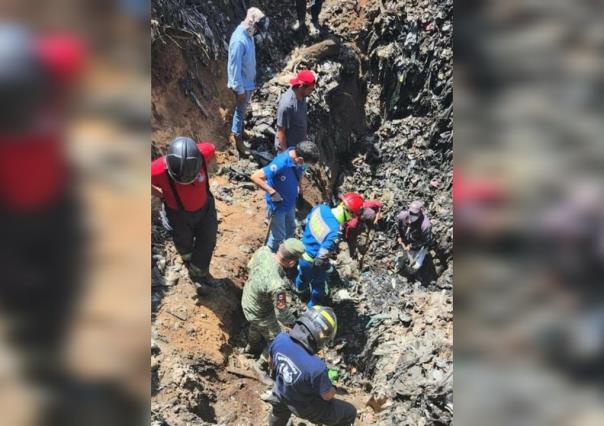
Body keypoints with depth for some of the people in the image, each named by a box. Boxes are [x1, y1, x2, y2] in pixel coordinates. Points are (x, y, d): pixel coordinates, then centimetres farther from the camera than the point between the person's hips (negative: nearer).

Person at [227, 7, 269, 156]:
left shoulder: (248, 34, 0)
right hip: (243, 84, -9)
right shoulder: (239, 40, -29)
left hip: (249, 81, 9)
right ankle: (237, 140, 22)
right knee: (240, 111, 6)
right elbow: (235, 67, -26)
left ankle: (235, 133, 40)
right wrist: (240, 89, -22)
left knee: (242, 110, 22)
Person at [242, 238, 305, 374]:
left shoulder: (263, 251, -27)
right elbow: (281, 313, -28)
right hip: (260, 313, -7)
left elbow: (250, 267, -3)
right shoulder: (277, 285, -45)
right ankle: (262, 366, 46)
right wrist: (294, 323, -9)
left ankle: (252, 347, 67)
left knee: (256, 326, 38)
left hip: (247, 299, 7)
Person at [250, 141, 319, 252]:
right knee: (278, 236, 10)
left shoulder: (298, 161, -14)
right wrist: (272, 192, -33)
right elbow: (255, 177, -36)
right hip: (278, 205, -7)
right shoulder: (280, 164, -37)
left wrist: (299, 185, -2)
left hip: (290, 202, 7)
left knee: (291, 229, 27)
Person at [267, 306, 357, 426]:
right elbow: (327, 396, -22)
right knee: (350, 413, 16)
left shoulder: (280, 339, -28)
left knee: (279, 411, 41)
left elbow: (272, 363, -5)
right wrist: (333, 388, 0)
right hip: (305, 407, -5)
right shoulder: (316, 367, -44)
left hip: (281, 393, 5)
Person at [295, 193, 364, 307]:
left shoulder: (321, 207, -19)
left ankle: (300, 288, 70)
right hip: (312, 262, -7)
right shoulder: (335, 233, -40)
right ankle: (313, 306, 50)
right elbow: (321, 257, -36)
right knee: (318, 285, 25)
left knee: (303, 273, 39)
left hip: (302, 252, 7)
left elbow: (306, 222, 0)